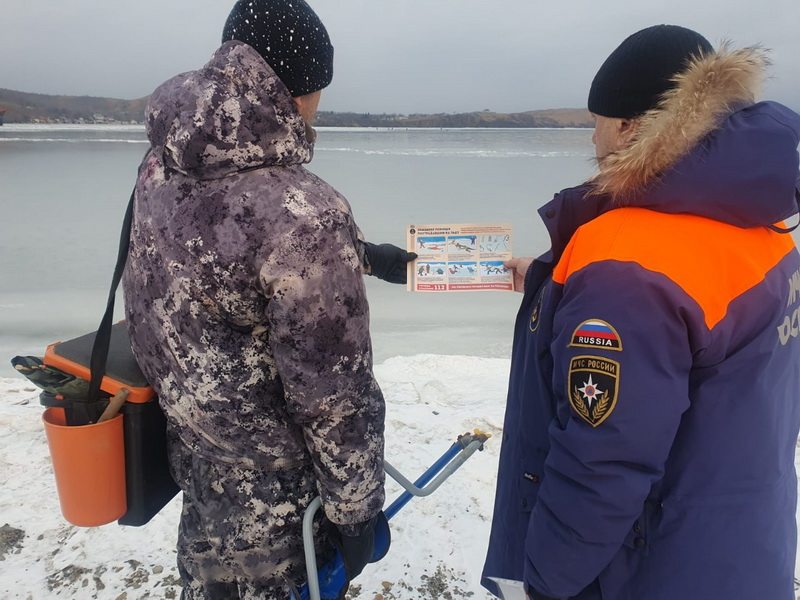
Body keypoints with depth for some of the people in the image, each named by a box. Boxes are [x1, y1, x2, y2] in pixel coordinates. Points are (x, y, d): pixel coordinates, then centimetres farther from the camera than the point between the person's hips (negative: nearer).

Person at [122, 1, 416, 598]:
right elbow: (335, 397, -26)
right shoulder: (304, 213, -34)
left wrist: (361, 256, 16)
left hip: (187, 448, 6)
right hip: (267, 497, -6)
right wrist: (359, 511, -9)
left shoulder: (162, 166, -9)